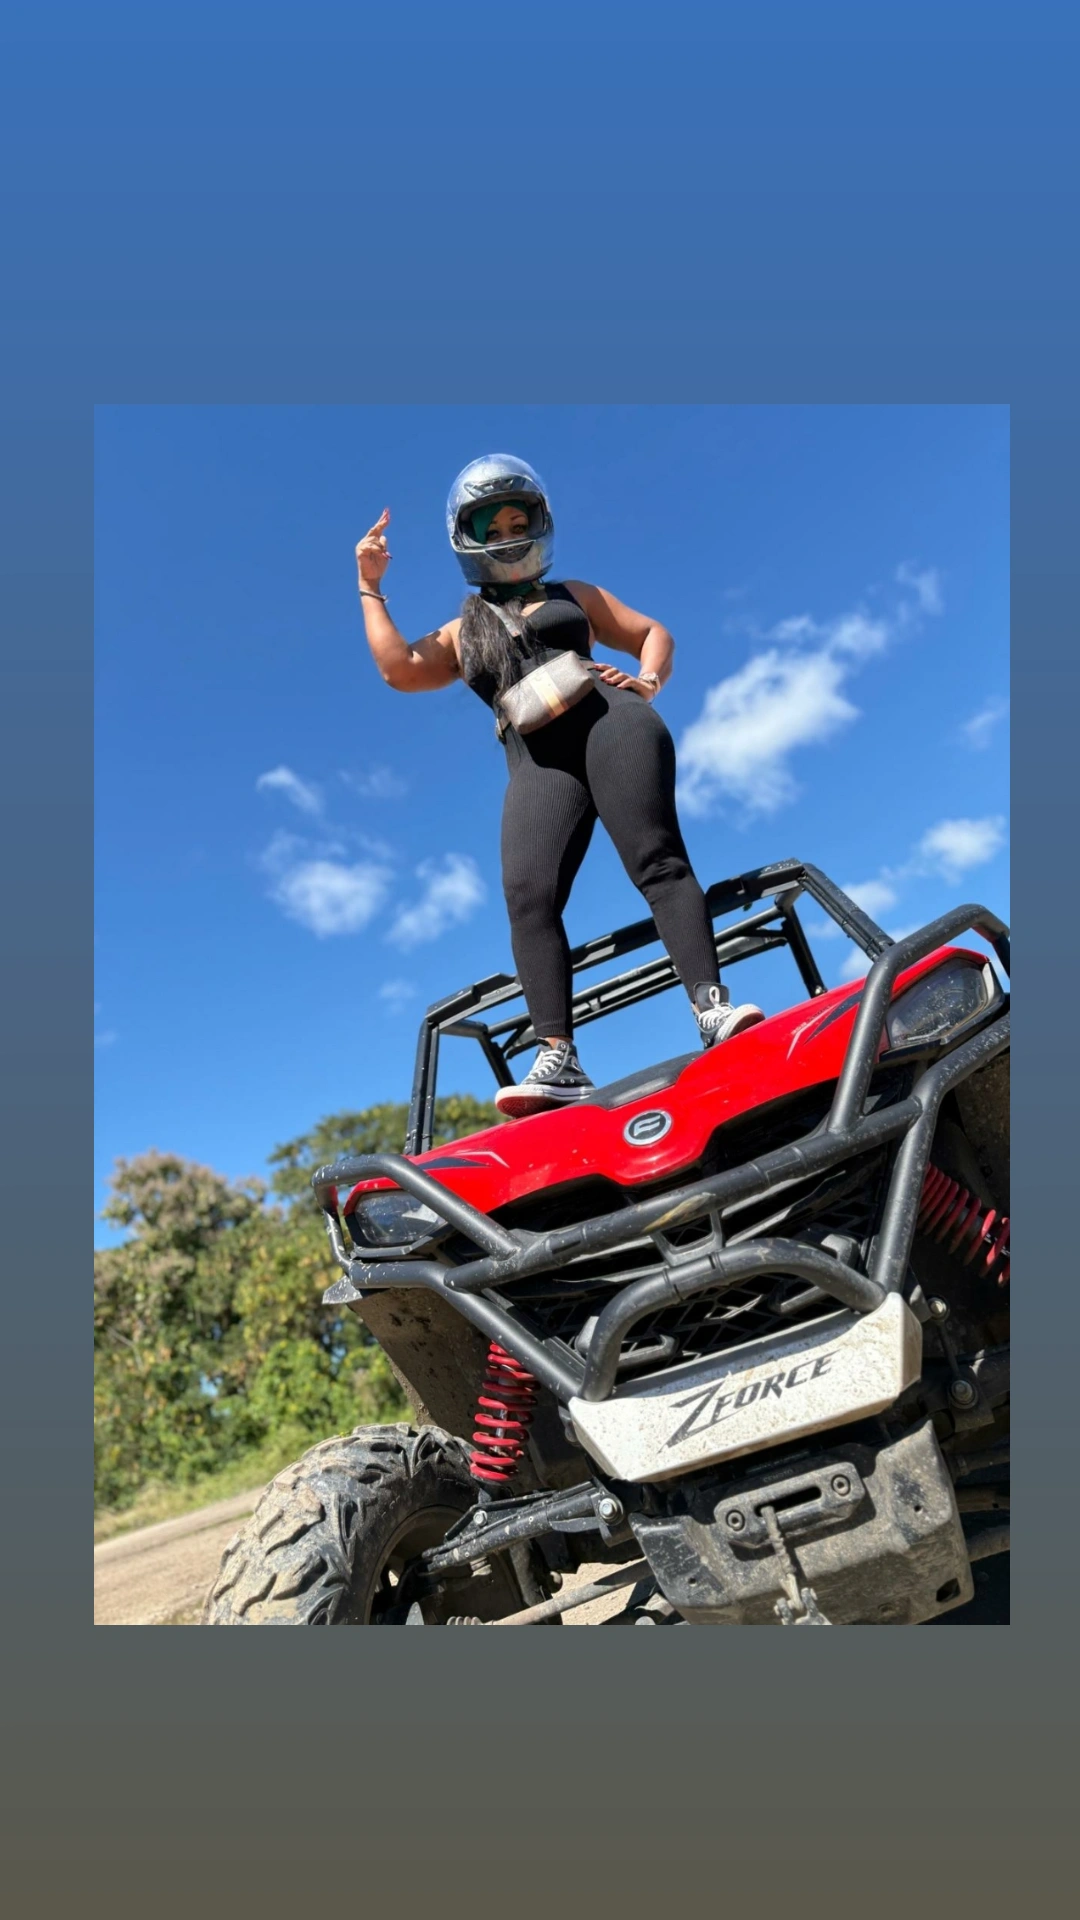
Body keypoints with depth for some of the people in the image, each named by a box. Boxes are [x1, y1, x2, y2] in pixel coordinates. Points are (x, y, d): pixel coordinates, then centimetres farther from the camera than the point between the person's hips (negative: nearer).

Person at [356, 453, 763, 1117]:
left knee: (658, 860, -21)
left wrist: (646, 683, 4)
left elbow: (653, 632, 25)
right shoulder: (461, 634, 29)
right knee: (529, 894, -22)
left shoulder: (575, 595, 29)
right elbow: (398, 669, 13)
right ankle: (559, 1061, -30)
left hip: (609, 720, 0)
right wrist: (371, 587, 18)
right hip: (539, 761, 0)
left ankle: (713, 1007, -31)